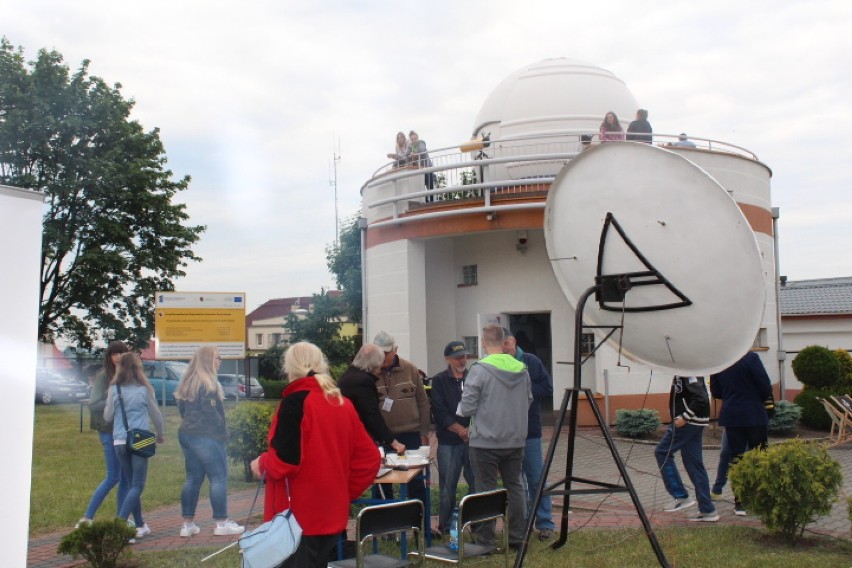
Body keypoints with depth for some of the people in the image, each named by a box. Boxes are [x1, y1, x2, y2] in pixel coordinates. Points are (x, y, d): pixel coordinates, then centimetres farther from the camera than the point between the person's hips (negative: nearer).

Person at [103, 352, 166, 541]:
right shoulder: (144, 389, -1)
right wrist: (161, 434, 23)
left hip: (119, 442, 3)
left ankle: (140, 525, 19)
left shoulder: (114, 389, 2)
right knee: (137, 486, -1)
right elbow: (156, 414, 8)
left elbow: (108, 416, 6)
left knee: (132, 484, 14)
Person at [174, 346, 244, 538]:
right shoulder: (208, 383, -14)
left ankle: (188, 524, 13)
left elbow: (182, 408, 17)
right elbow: (211, 412, -17)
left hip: (187, 434, 9)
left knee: (193, 479, 12)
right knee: (219, 478, -3)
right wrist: (223, 430, -6)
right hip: (206, 437, -9)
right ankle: (222, 523, -2)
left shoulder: (187, 383, 14)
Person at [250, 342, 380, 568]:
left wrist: (261, 463, -1)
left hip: (298, 516, -7)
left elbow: (283, 462, -20)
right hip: (332, 513, 7)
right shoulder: (343, 403, 6)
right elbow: (369, 457, 6)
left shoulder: (295, 401, -13)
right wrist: (345, 492, 12)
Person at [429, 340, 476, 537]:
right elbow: (440, 413, -4)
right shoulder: (439, 381, 4)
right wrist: (461, 430, -11)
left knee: (477, 484, 1)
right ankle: (445, 528, 13)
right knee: (448, 486, 2)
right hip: (449, 442, -2)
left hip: (474, 440, 2)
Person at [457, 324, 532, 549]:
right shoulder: (521, 369, 1)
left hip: (486, 441, -5)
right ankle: (517, 537, 19)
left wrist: (460, 407, 9)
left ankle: (485, 540, 9)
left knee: (486, 489, 3)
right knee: (515, 487, 14)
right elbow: (528, 401, 11)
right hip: (516, 440, 5)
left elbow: (466, 407, -13)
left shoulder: (479, 370, -15)